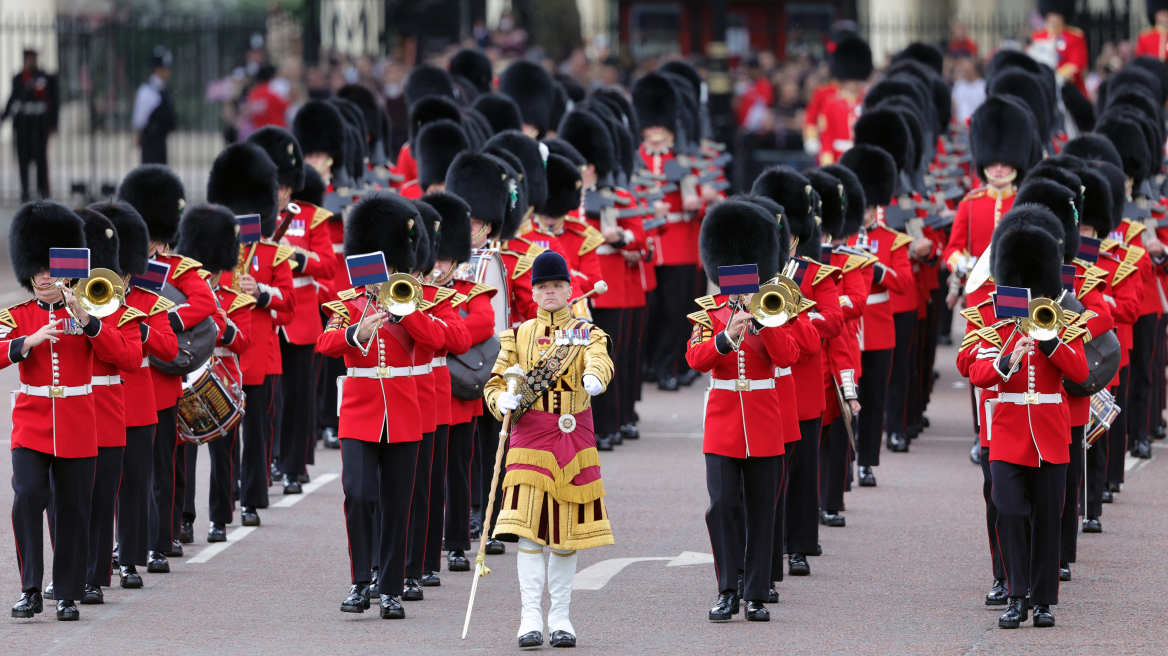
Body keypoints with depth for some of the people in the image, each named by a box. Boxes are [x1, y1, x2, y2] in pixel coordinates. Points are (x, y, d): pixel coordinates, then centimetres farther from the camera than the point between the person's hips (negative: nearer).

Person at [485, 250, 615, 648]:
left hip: (574, 441, 1)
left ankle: (560, 616, 13)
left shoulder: (588, 334, 6)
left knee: (568, 532, 4)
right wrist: (504, 402, -15)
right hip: (530, 439, 0)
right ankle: (531, 617, -12)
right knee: (529, 530, -11)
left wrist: (593, 378, -40)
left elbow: (599, 359, -16)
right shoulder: (518, 337, 10)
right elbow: (494, 383, 9)